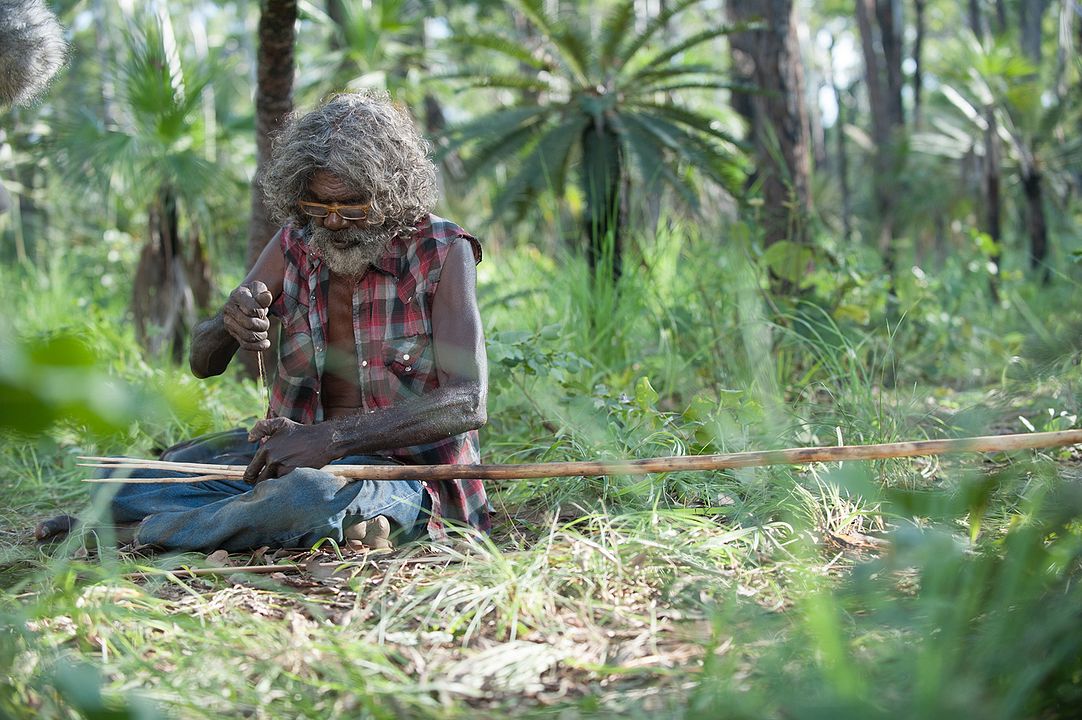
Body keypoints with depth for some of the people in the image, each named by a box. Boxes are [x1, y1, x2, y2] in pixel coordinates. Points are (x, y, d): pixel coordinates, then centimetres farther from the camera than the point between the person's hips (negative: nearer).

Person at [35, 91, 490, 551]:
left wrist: (331, 439, -33)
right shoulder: (296, 244, 3)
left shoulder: (442, 253, -11)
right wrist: (229, 322, -22)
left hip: (405, 469, -5)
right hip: (297, 448, 6)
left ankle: (144, 531, -13)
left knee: (311, 494, -41)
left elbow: (466, 403, -22)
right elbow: (203, 363, 4)